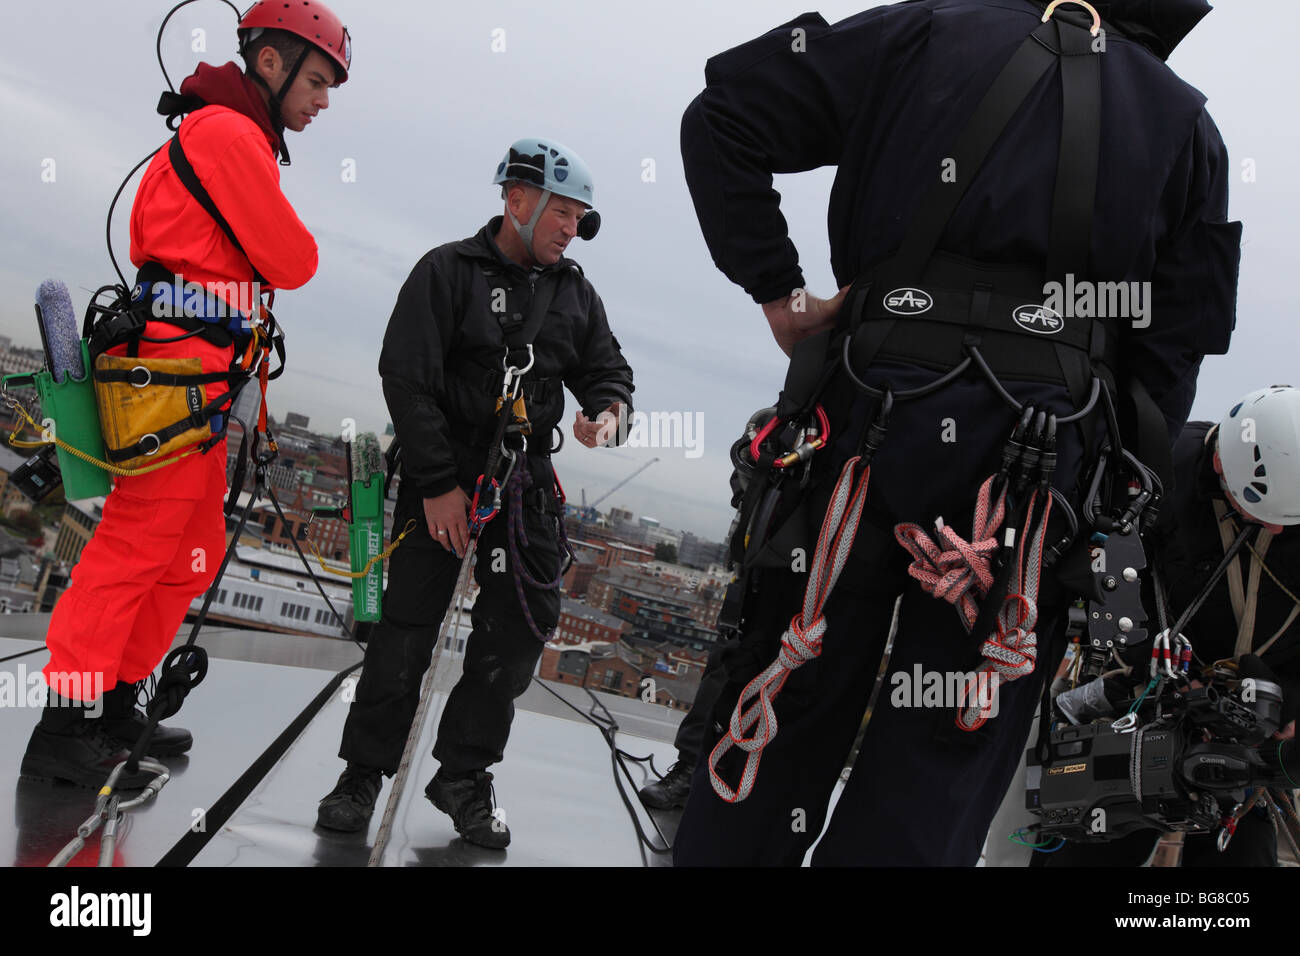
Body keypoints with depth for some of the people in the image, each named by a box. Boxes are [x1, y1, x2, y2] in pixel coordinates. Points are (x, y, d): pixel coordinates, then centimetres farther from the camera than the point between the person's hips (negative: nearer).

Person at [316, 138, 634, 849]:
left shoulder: (576, 294, 13)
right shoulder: (448, 271, -3)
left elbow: (607, 371, 18)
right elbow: (406, 378, -9)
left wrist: (608, 410, -8)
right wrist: (438, 483, -14)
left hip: (526, 482, 5)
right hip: (443, 470, -4)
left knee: (524, 627, -2)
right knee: (407, 628, -4)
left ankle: (463, 775, 13)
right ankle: (363, 773, 12)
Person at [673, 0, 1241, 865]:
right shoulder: (1188, 126, 16)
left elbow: (724, 113, 6)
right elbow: (1174, 355, 11)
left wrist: (777, 291, 6)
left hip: (870, 420, 0)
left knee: (787, 709, 9)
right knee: (929, 788, 8)